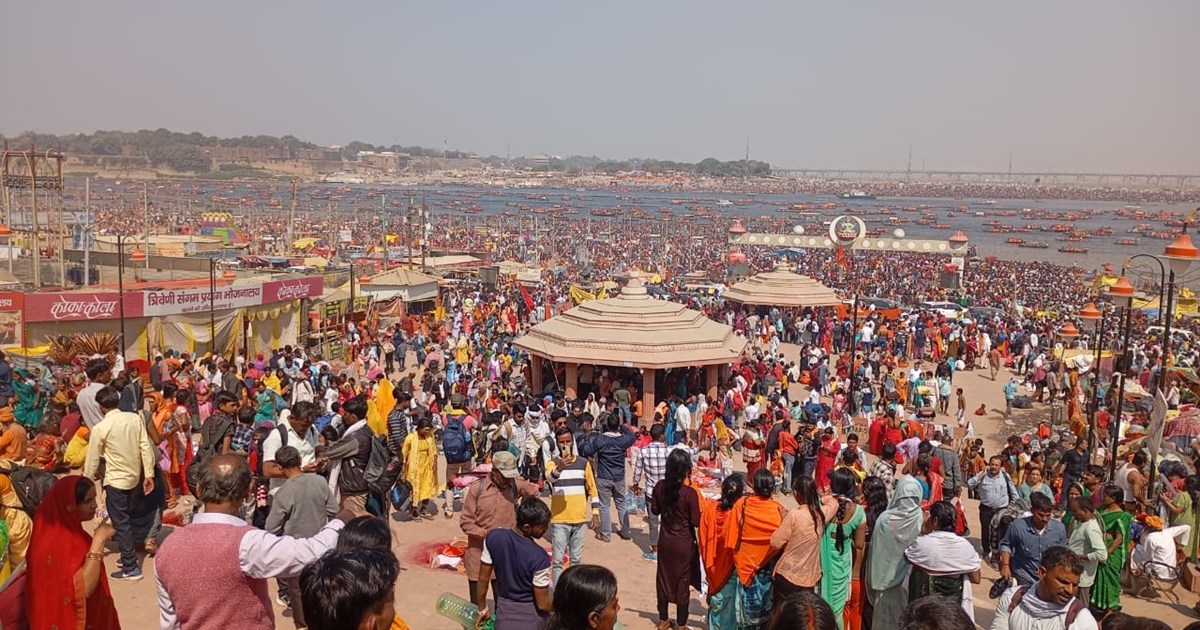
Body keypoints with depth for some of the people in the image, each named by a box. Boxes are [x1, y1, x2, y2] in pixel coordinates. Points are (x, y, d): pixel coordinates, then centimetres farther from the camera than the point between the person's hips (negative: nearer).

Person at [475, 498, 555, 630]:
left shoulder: (493, 538, -15)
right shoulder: (539, 557, -28)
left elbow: (483, 578, -4)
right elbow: (543, 604, -18)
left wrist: (482, 608, 11)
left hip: (504, 614, 4)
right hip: (531, 618, -4)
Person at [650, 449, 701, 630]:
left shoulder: (659, 487, -10)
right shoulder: (690, 493, -23)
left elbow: (654, 510, 3)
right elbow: (696, 522, -16)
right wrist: (699, 508, 0)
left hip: (665, 540, 4)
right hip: (684, 543, -4)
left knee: (664, 578, 18)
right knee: (683, 582, 11)